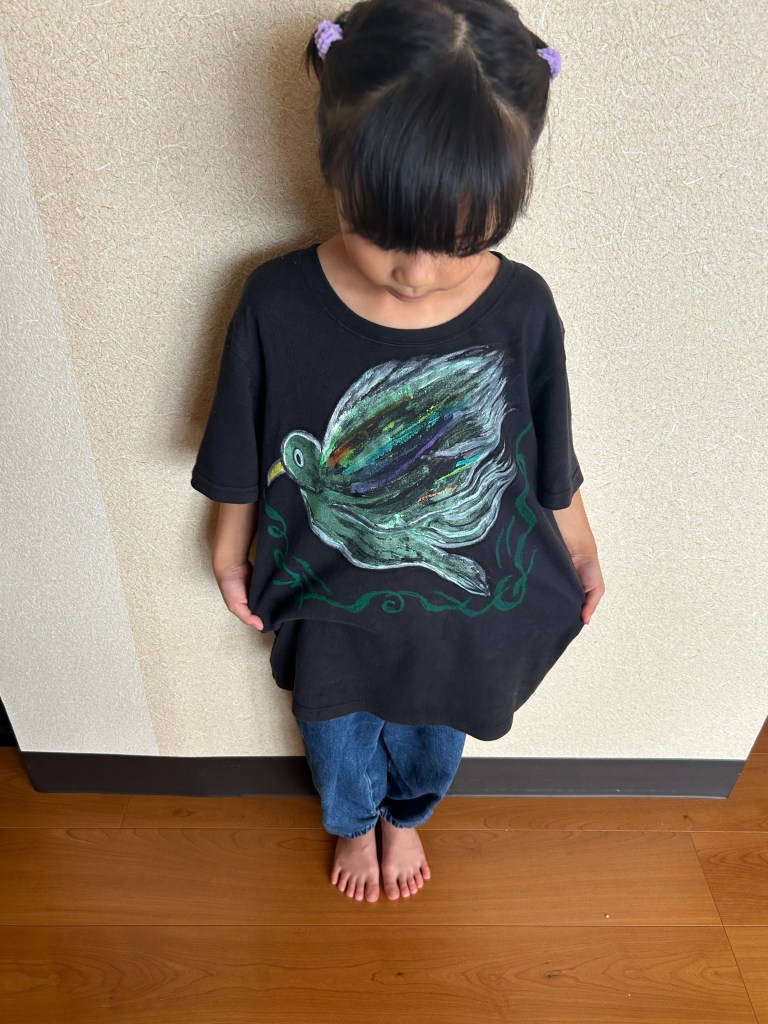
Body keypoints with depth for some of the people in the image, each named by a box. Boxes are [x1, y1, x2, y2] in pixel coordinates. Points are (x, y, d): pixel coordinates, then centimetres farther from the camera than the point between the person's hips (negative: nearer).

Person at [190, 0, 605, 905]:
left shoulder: (522, 309, -21)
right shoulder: (277, 303, -23)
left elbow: (550, 460, -5)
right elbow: (241, 455, -8)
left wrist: (579, 551, 8)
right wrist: (231, 549, 5)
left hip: (467, 600, 1)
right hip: (330, 599, 0)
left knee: (434, 735, 29)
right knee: (337, 731, 29)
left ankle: (407, 814, 66)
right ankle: (353, 822, 65)